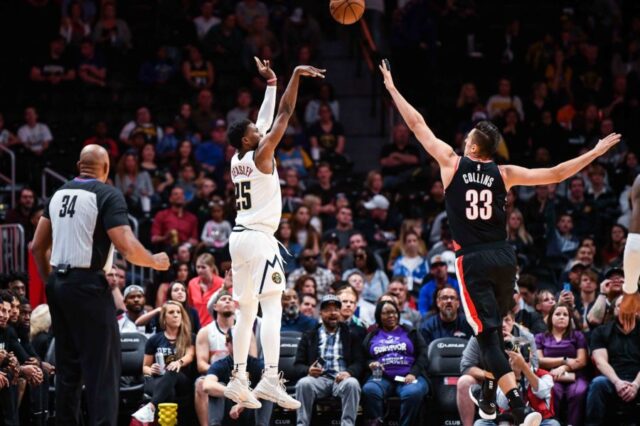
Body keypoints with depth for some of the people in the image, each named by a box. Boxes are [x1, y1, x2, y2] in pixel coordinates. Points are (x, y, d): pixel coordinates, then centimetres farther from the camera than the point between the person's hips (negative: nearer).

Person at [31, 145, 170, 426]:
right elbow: (127, 248, -18)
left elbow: (38, 247, 14)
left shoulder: (59, 194, 11)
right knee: (102, 367, -4)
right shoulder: (108, 195, -9)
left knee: (68, 366, 15)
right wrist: (156, 262, -1)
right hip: (88, 286, -7)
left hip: (58, 284, 7)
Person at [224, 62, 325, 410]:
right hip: (259, 238, -9)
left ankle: (238, 380, 13)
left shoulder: (236, 160, 12)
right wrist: (296, 75, -7)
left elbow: (267, 118, 25)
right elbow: (285, 114, -10)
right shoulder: (261, 154, -9)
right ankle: (270, 378, -26)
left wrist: (271, 84, 30)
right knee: (272, 307, -14)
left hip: (239, 236, 9)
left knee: (246, 311, 13)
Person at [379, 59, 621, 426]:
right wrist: (596, 152, 13)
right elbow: (555, 175, 3)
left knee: (488, 334, -9)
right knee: (495, 329, 24)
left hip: (474, 260, -4)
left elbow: (418, 125, 5)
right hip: (503, 257, 4)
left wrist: (392, 89, 15)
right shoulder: (504, 174, 3)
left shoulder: (452, 163, -2)